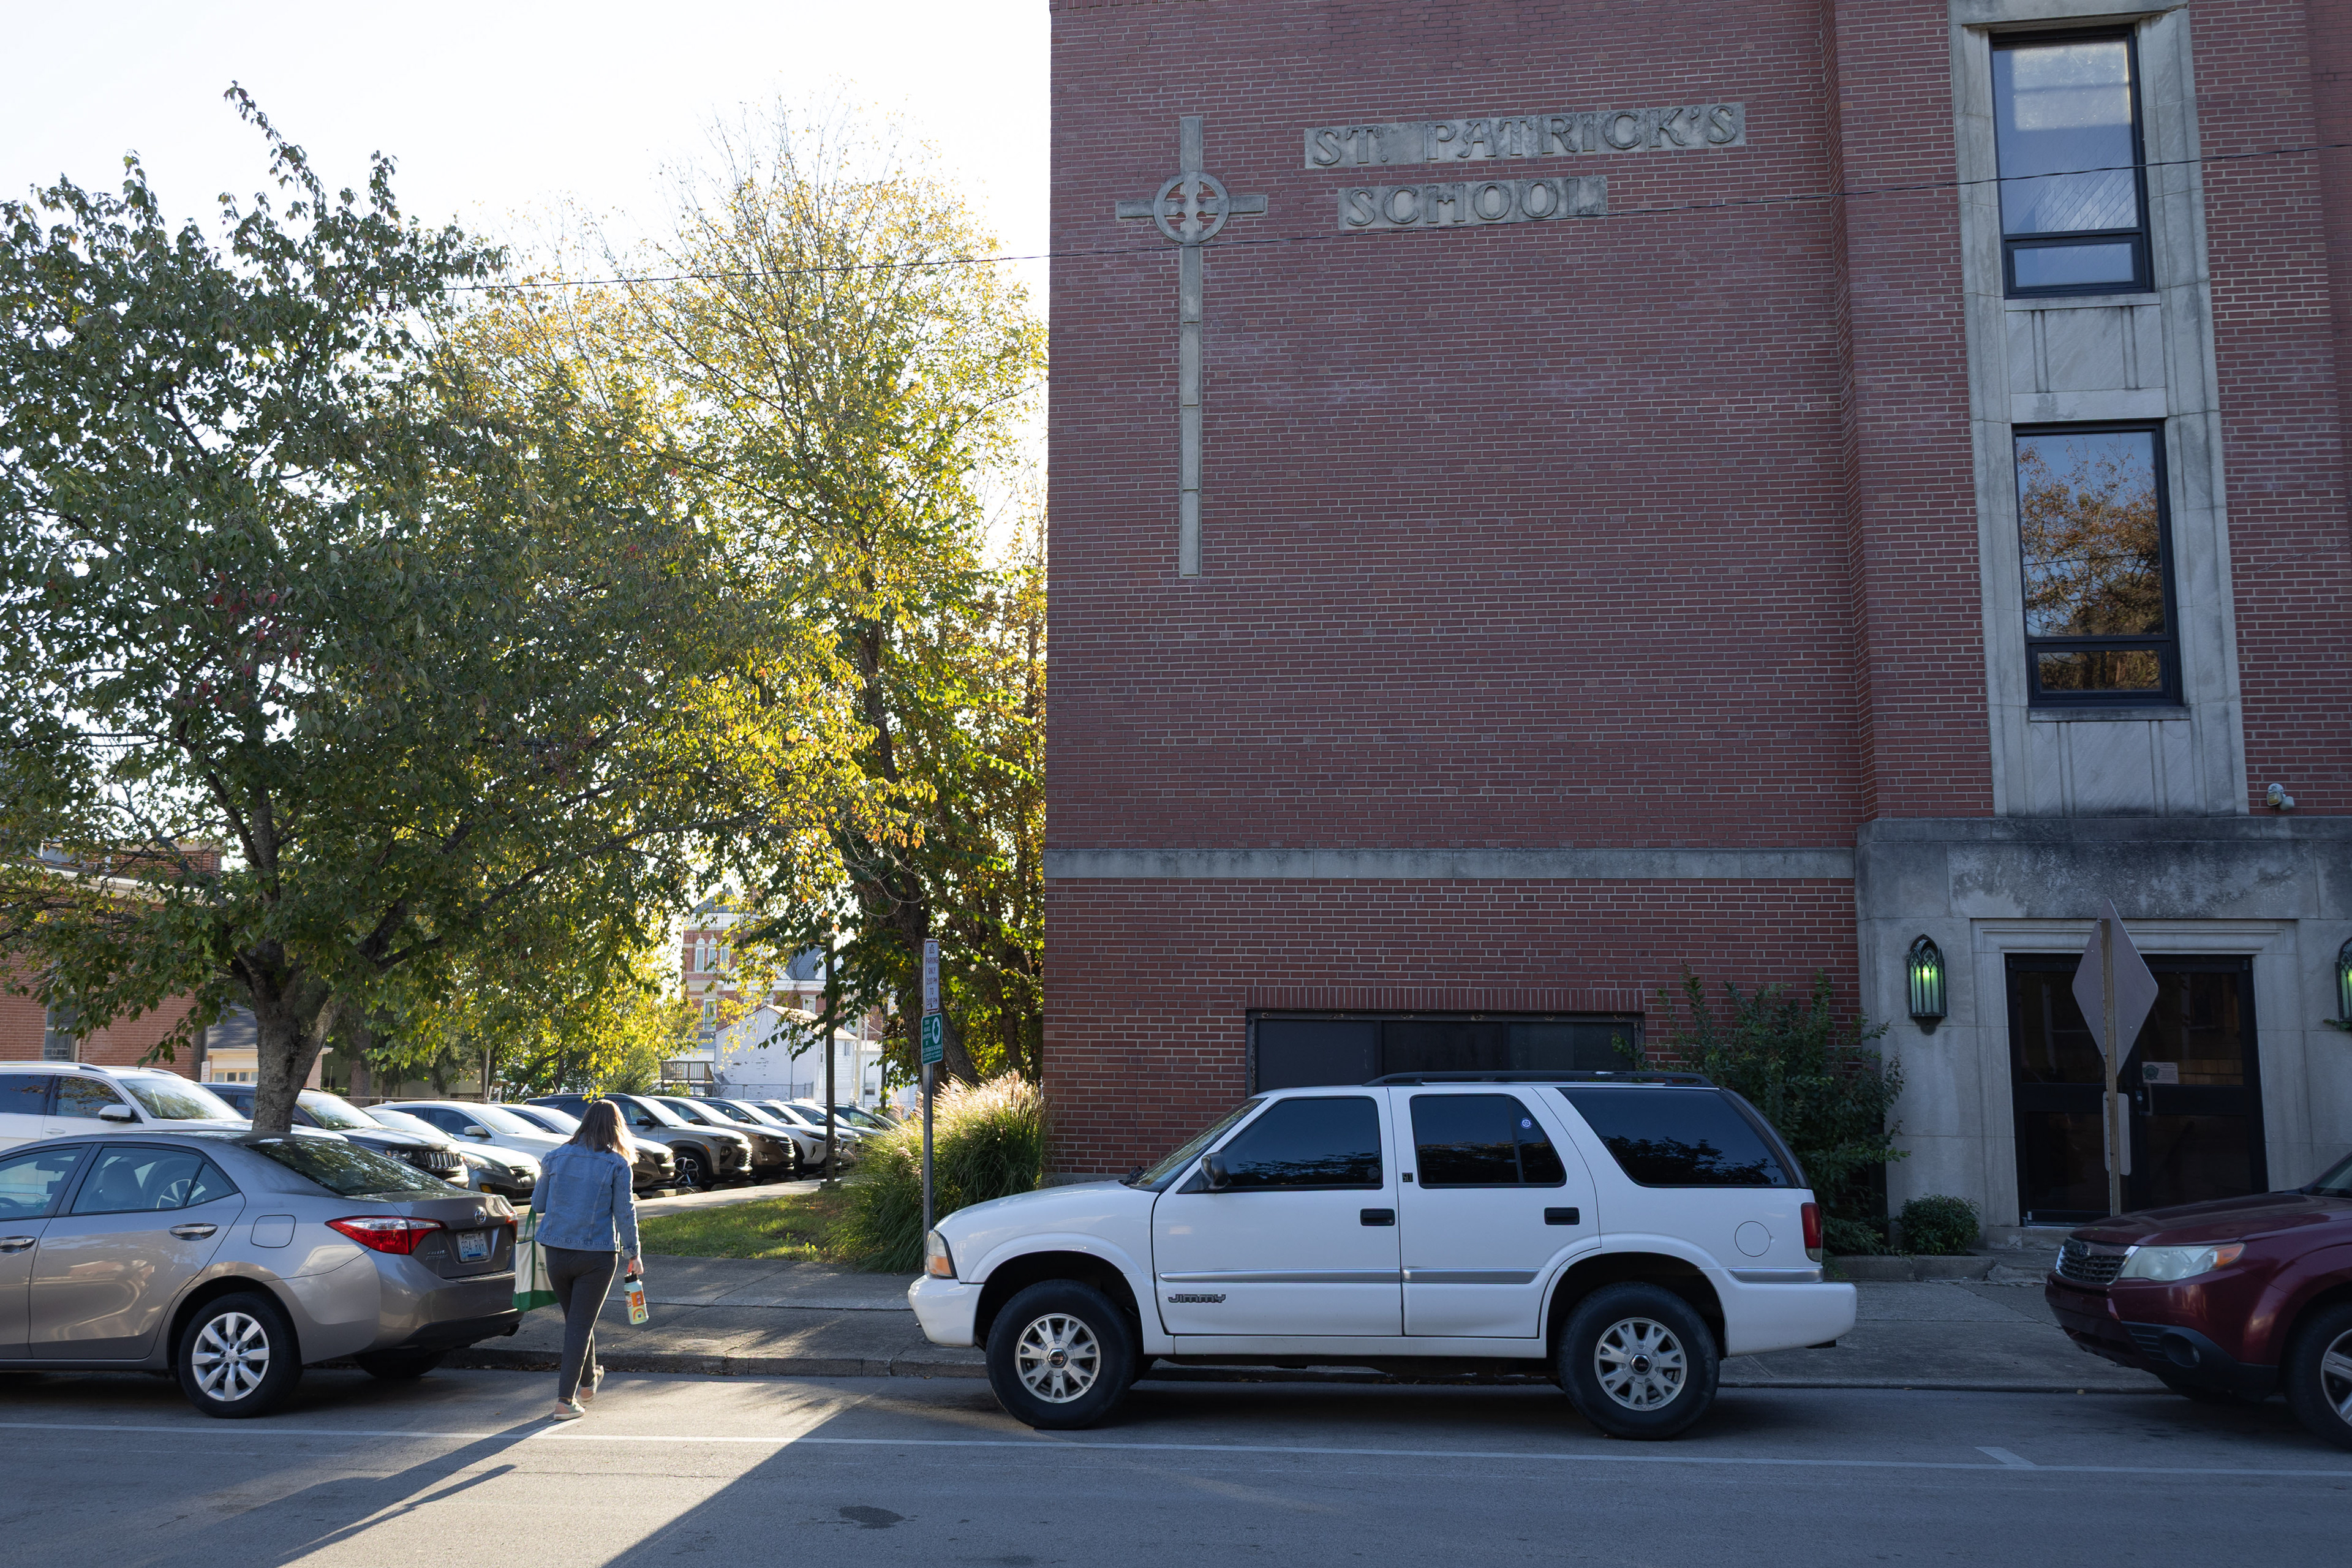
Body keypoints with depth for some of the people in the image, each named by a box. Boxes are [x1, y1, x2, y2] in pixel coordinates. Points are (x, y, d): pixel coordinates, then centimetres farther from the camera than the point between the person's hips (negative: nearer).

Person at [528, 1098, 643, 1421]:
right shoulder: (617, 1165, -7)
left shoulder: (555, 1158, 2)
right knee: (581, 1325, 3)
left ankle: (588, 1380, 40)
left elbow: (537, 1205, 10)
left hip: (556, 1252, 3)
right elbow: (625, 1213, -5)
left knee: (574, 1319, 21)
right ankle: (566, 1400, -1)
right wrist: (633, 1254, 4)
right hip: (598, 1255, -3)